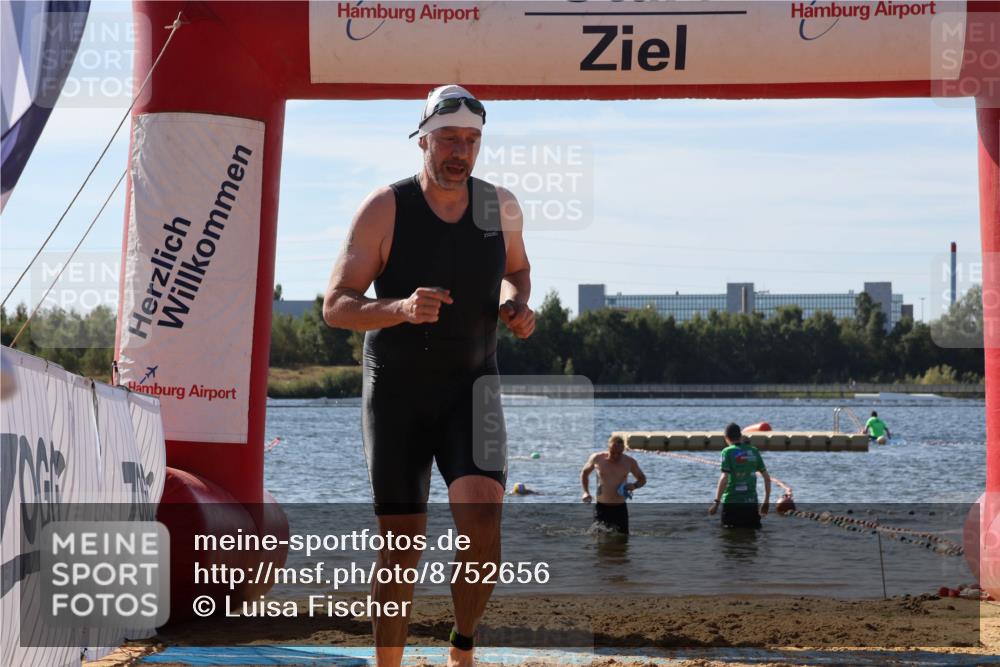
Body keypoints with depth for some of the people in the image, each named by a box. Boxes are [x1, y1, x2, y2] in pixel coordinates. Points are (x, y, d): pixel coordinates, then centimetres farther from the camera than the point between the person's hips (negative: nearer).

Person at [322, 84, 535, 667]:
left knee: (483, 515, -20)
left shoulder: (501, 208, -1)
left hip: (471, 386, 2)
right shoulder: (385, 210, -11)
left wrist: (518, 305, -2)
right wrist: (401, 308, -32)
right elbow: (335, 306, -13)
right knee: (403, 544, -1)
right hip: (396, 390, -2)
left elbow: (517, 269, 21)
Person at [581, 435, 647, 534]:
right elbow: (584, 473, 14)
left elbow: (642, 479, 12)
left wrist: (634, 485, -12)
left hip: (620, 508, 1)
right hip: (601, 507, -1)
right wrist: (586, 492, 1)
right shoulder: (597, 458, -4)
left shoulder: (629, 462, -3)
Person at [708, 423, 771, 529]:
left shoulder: (728, 452, -5)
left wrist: (716, 502, -15)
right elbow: (767, 477, 10)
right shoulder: (754, 451, 9)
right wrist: (766, 501, 17)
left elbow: (724, 478, -16)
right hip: (751, 502, 4)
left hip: (732, 502, -4)